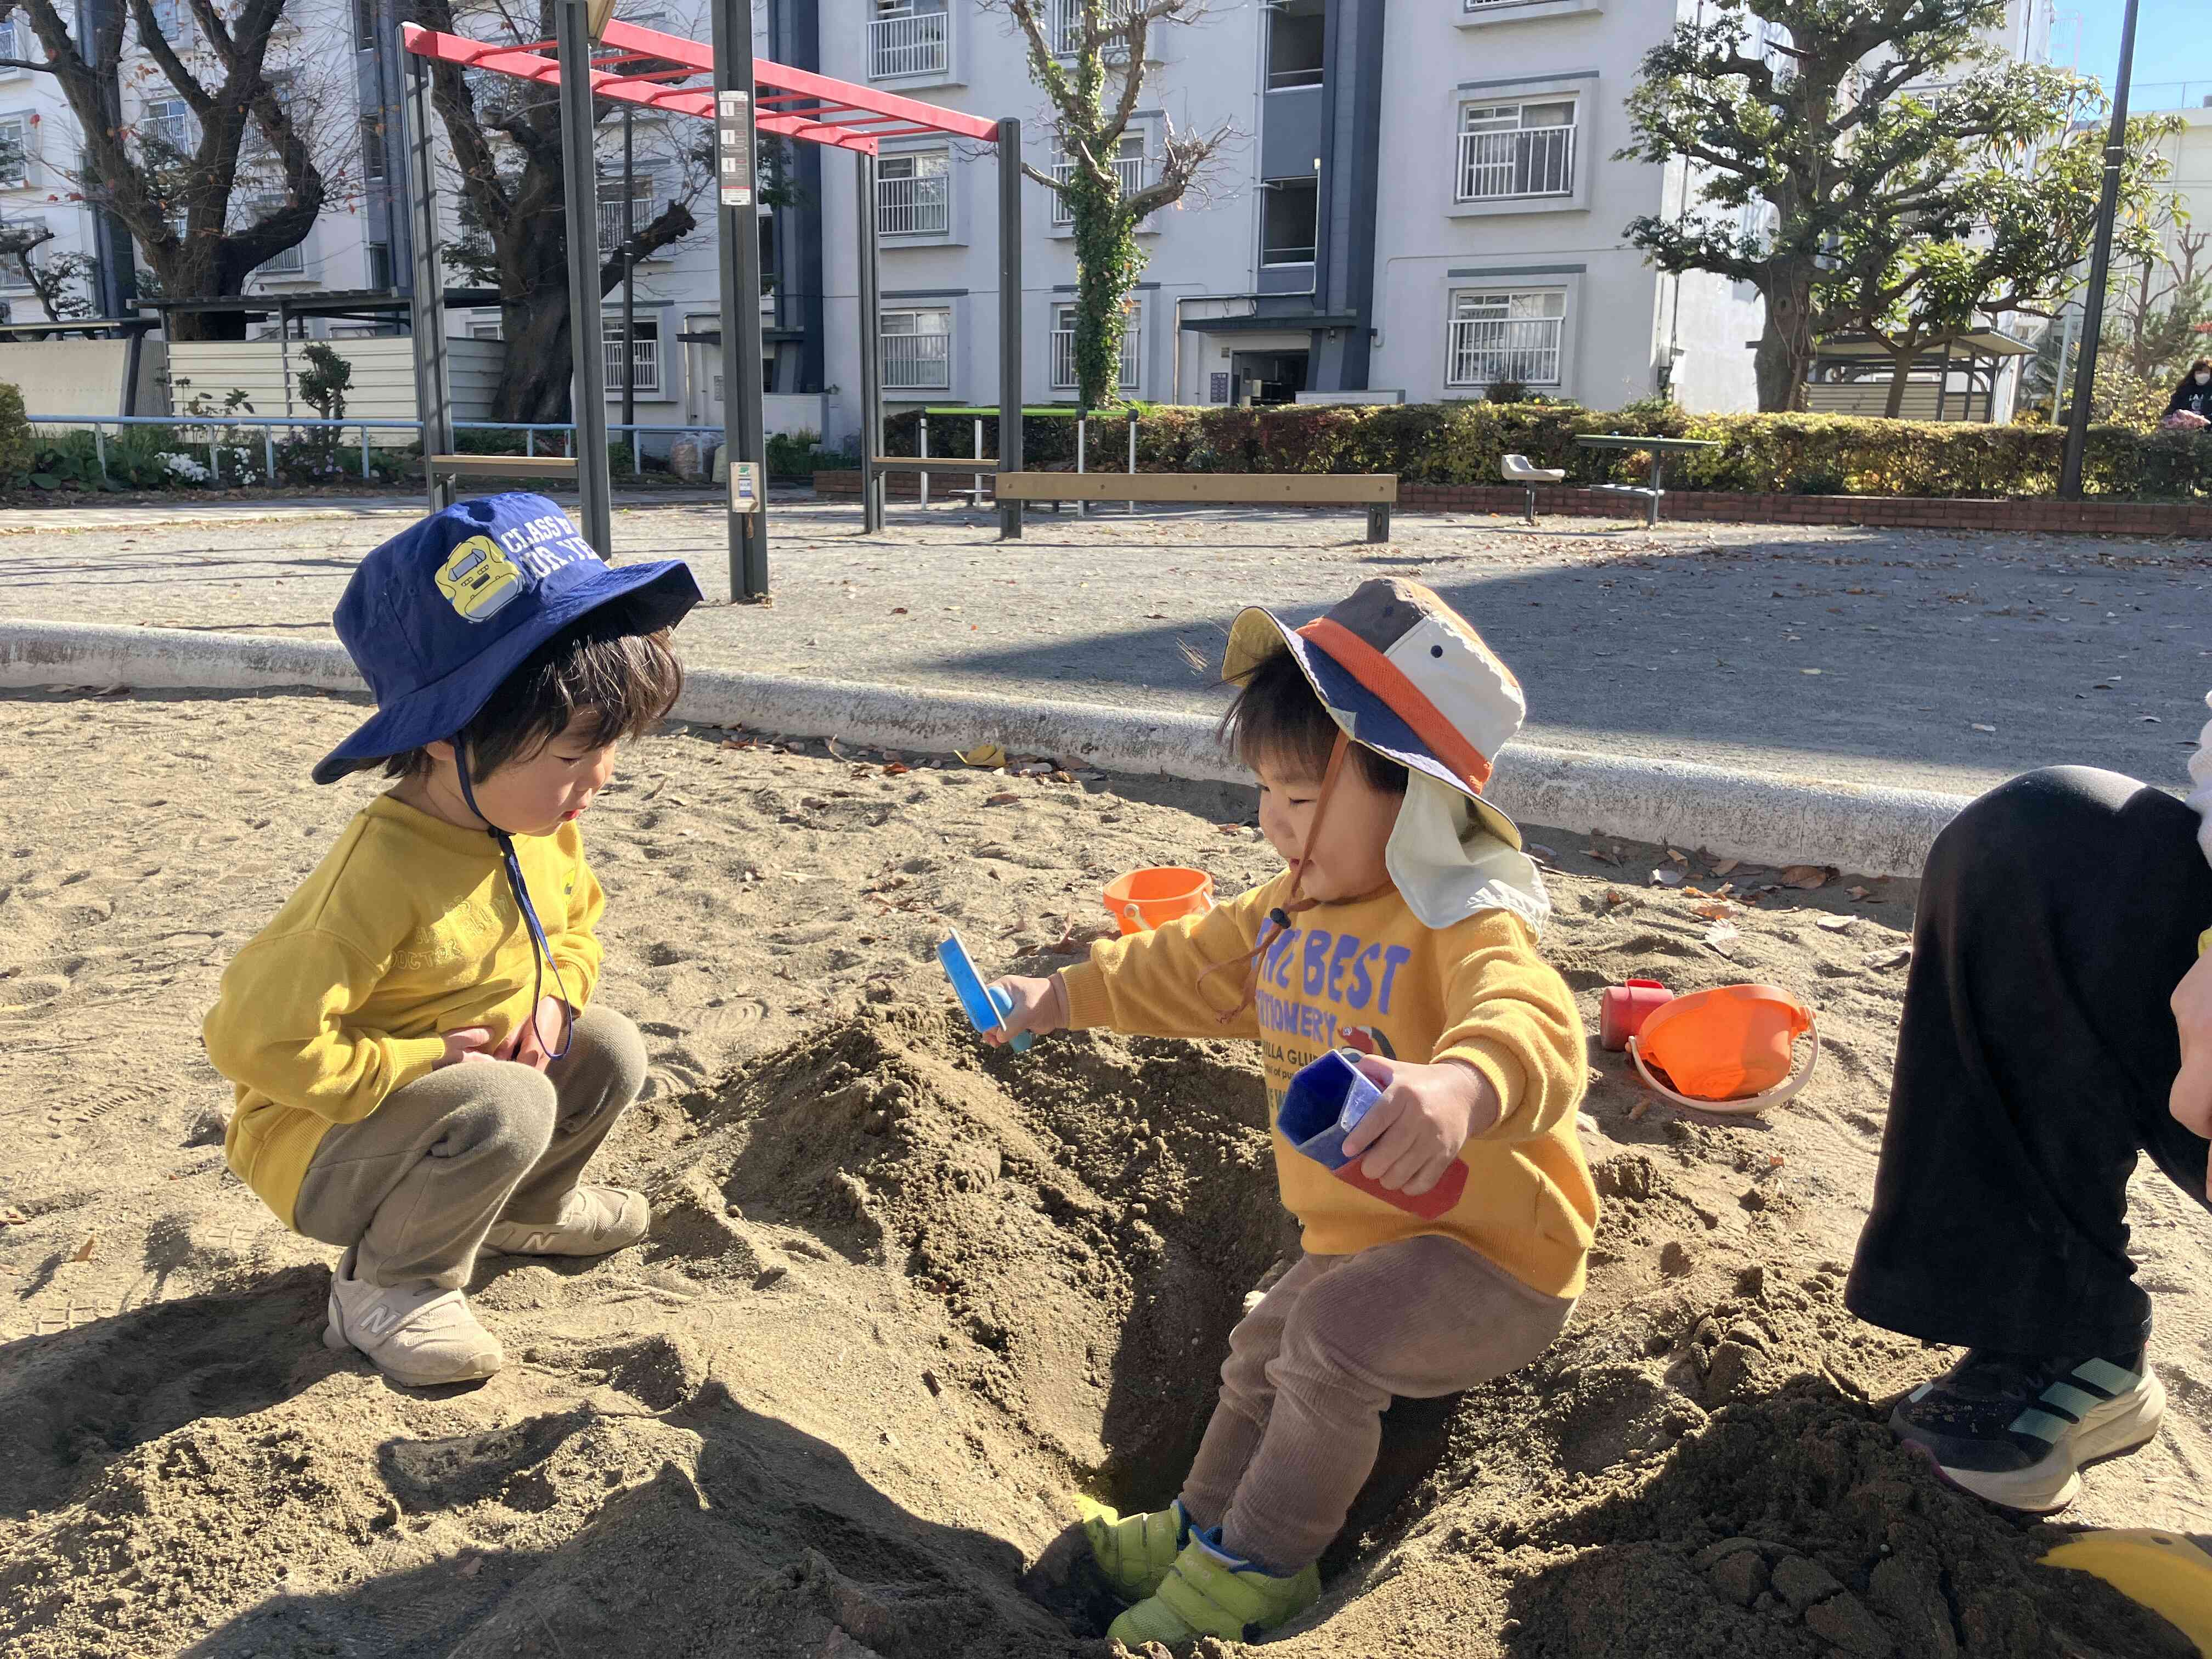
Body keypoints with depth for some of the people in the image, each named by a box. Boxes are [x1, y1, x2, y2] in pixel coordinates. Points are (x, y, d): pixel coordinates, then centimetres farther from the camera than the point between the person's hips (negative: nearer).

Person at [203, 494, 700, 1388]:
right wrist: (421, 1063, -26)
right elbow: (259, 1036, -34)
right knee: (509, 1108, -32)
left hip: (462, 1082, 8)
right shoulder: (383, 874, -35)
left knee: (610, 1050, -5)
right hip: (321, 1145, -8)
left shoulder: (544, 829, -8)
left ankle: (522, 1207, 22)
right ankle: (388, 1288, -6)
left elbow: (576, 923, 13)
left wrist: (554, 995, -9)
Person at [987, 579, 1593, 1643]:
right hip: (1360, 1240, 9)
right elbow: (1190, 968, 18)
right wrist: (1065, 998, 20)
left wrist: (1459, 1089, -72)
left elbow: (1531, 1031, -50)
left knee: (1335, 1330, -28)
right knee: (1262, 1359, 22)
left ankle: (1253, 1567, -6)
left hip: (1490, 1249, -9)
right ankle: (1204, 1528, 47)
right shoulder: (1291, 913, 0)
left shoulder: (1468, 925, -29)